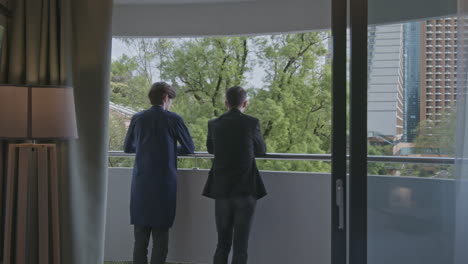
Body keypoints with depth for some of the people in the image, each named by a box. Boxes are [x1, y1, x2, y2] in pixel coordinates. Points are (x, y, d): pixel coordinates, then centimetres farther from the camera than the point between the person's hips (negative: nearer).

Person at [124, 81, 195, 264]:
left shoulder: (138, 119, 3)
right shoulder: (173, 119, -6)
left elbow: (128, 148, 15)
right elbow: (190, 148, 4)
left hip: (141, 184, 3)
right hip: (164, 184, -3)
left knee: (141, 234, 8)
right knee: (160, 234, 5)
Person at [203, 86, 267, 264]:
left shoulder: (214, 124, 2)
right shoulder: (252, 122, -5)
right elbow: (261, 150, 10)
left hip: (221, 191, 3)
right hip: (246, 190, -2)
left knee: (222, 243, 13)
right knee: (241, 245, 4)